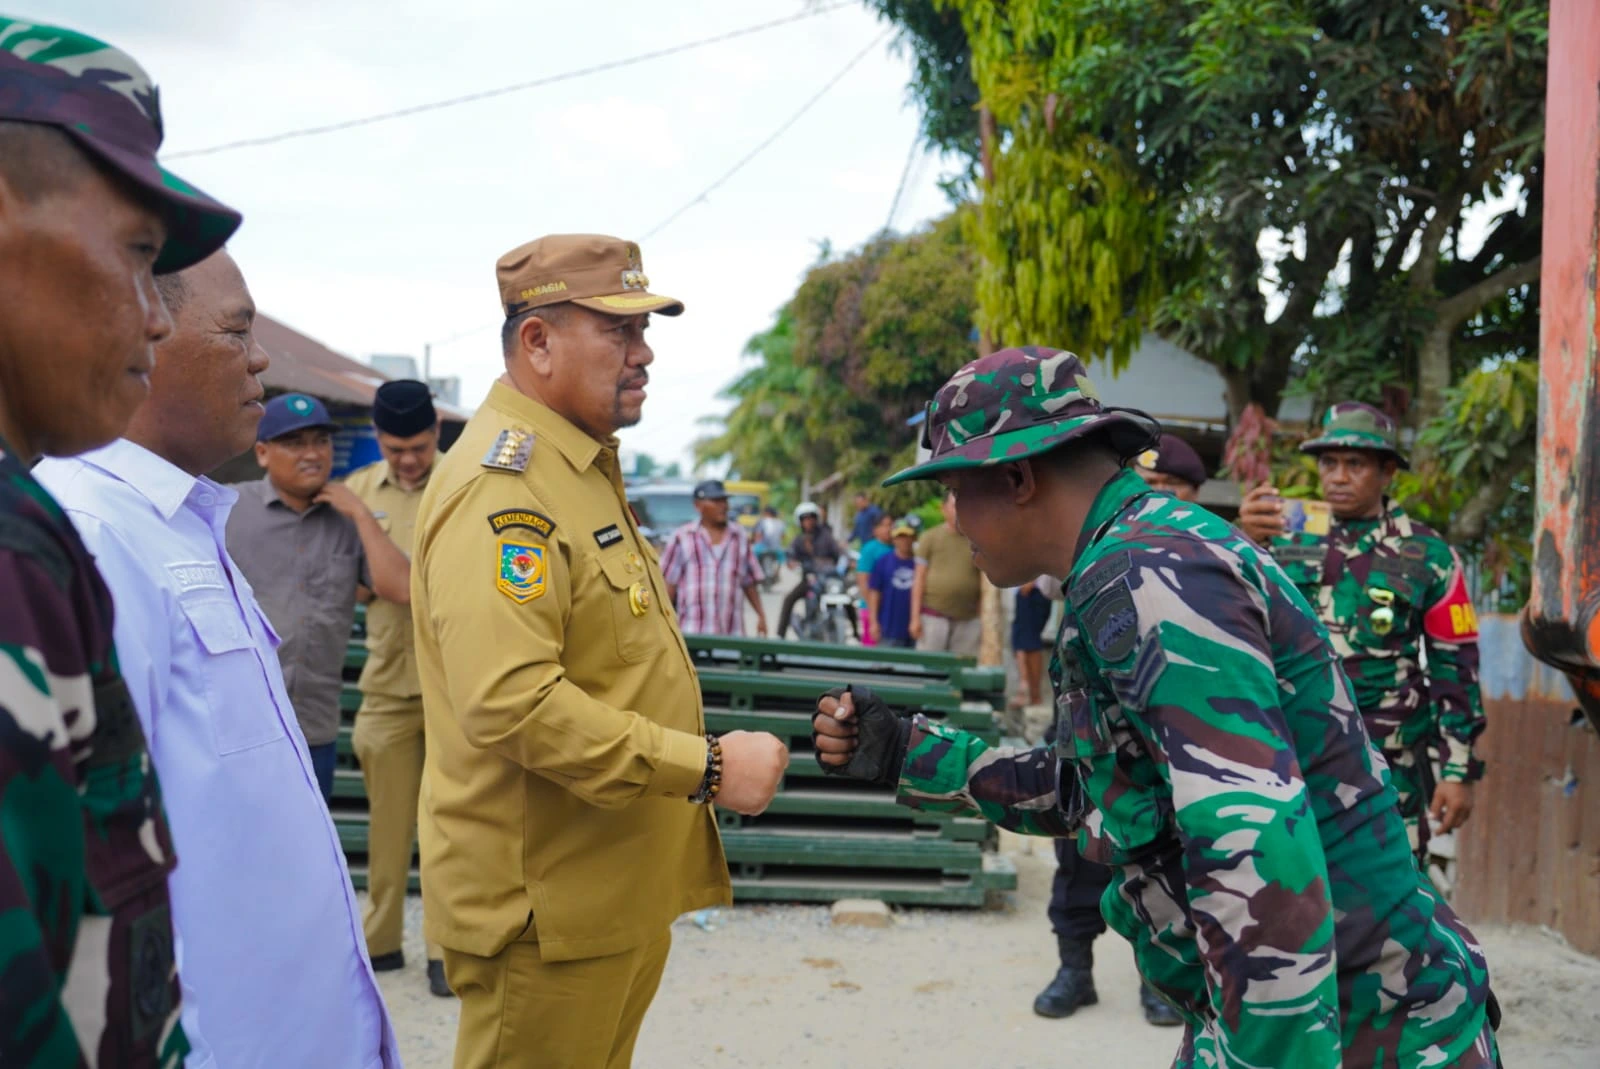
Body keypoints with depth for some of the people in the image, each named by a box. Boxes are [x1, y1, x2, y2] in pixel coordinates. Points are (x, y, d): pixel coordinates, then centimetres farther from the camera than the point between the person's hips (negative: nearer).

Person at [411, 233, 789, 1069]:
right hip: (547, 904, -10)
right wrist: (706, 766, -26)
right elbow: (511, 705, -31)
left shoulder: (584, 469, 15)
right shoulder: (501, 486, -20)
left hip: (616, 890, 10)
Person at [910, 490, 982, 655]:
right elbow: (919, 580, 1)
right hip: (933, 616, -1)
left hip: (968, 619, 2)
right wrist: (915, 617, -6)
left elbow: (985, 584, 8)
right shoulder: (930, 538, 4)